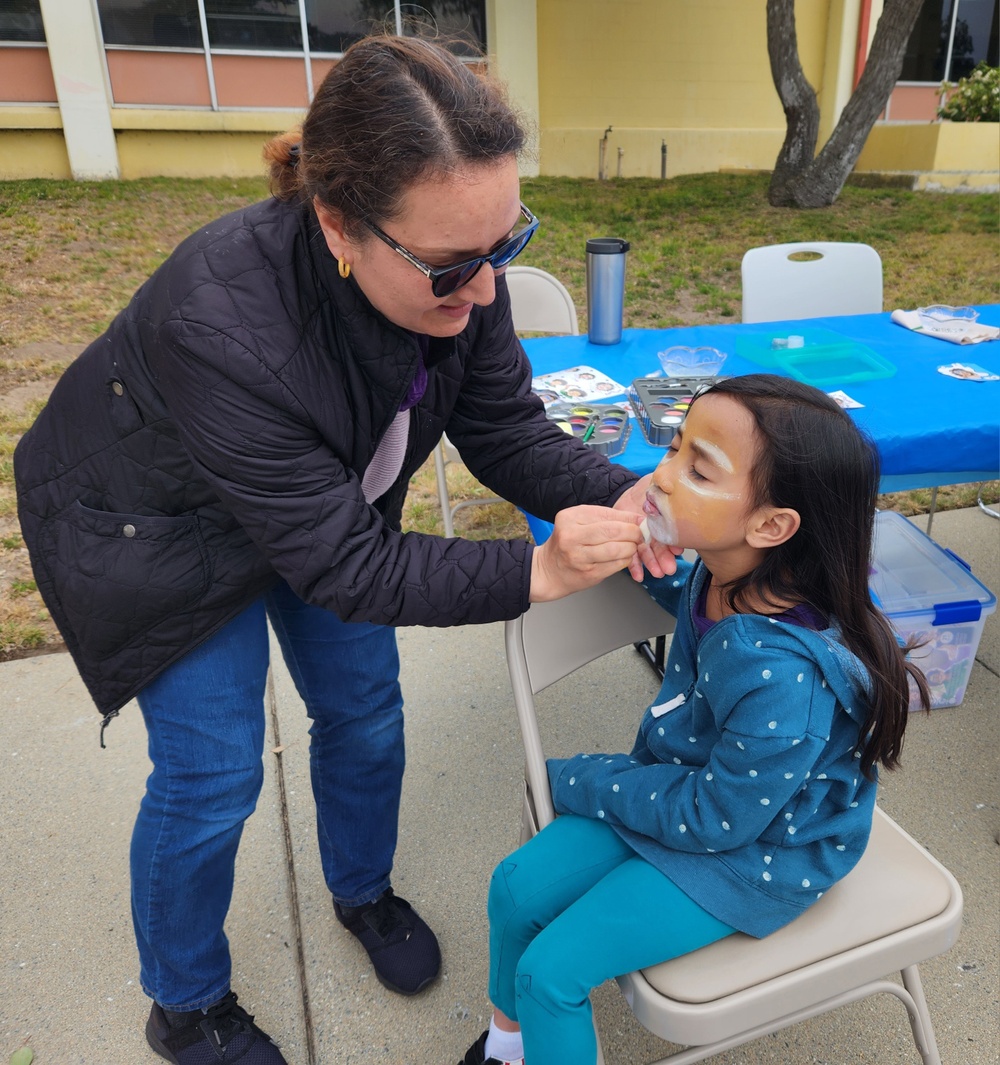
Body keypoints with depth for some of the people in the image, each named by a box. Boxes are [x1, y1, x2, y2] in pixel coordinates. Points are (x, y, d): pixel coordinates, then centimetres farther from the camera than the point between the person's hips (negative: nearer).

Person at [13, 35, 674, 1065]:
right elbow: (341, 563, -35)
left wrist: (620, 497, -32)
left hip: (333, 499, 6)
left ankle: (363, 891, 44)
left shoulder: (458, 273, -23)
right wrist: (536, 571, -39)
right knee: (211, 773, 1)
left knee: (364, 711, 13)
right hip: (160, 531, -5)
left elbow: (509, 430, -14)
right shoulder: (224, 326, -41)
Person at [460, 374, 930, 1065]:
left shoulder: (783, 678, -38)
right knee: (517, 887, 7)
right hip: (682, 787, 7)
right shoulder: (719, 573, -16)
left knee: (551, 969, -8)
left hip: (751, 854, -7)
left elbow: (714, 818, -24)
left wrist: (579, 781, -13)